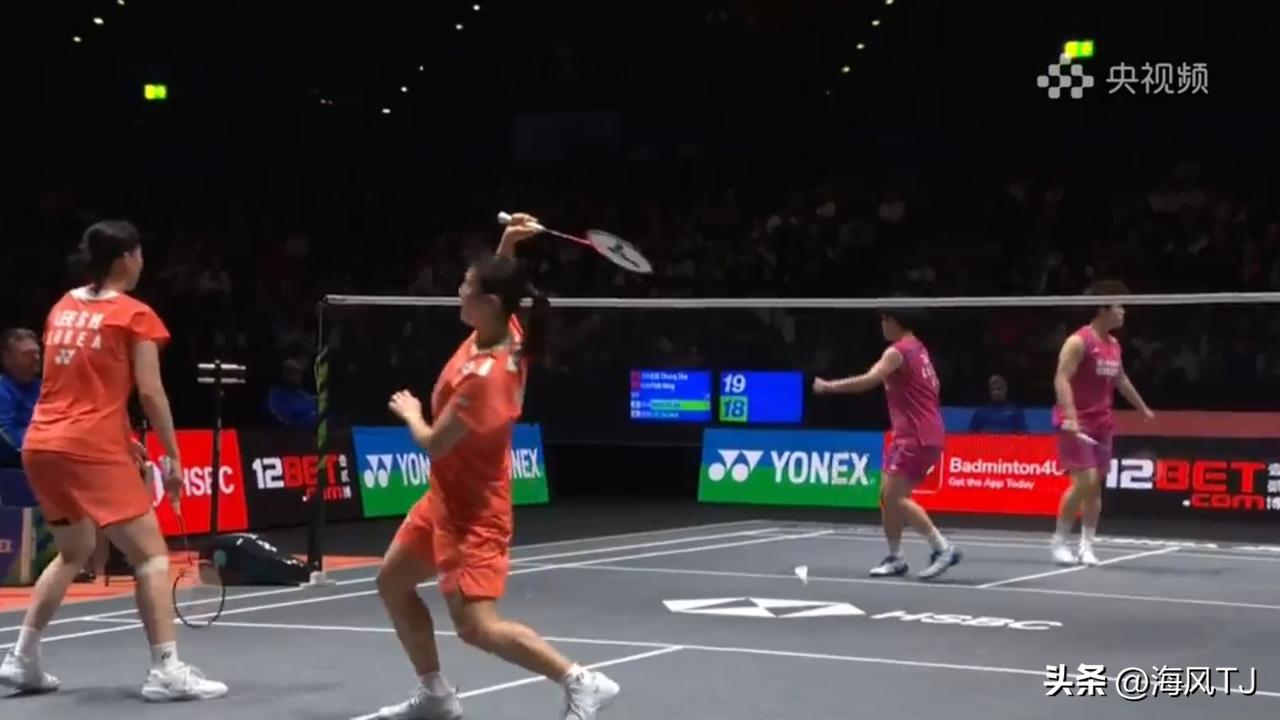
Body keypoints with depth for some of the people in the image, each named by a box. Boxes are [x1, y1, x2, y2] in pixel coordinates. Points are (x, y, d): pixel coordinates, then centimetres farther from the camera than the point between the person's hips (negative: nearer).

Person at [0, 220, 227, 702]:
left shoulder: (62, 308, 15)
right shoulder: (133, 315, -4)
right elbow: (149, 393, -8)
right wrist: (173, 456, -2)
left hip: (41, 445, 8)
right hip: (91, 449, -7)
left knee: (74, 553, 24)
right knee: (151, 554, -4)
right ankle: (166, 670, -11)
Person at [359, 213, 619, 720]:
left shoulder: (483, 374, -31)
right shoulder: (504, 332, -6)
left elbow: (434, 445, -23)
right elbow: (498, 282, 19)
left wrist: (410, 413, -2)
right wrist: (506, 246, 0)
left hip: (471, 509, -10)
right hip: (447, 497, 10)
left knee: (477, 626, -13)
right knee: (392, 582, 18)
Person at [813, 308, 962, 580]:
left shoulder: (898, 351, -13)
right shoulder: (918, 349, 16)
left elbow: (868, 381, -26)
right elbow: (933, 386, 25)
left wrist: (828, 386, -19)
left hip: (916, 437, -10)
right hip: (915, 436, 10)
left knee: (894, 498, -13)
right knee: (887, 496, 11)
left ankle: (943, 548, -14)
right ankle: (896, 558, 14)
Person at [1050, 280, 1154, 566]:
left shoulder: (1114, 344, 11)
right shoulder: (1079, 341, -14)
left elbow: (1120, 379, 28)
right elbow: (1061, 378, -21)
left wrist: (1143, 408, 36)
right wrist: (1070, 416, -33)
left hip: (1101, 424, 8)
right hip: (1077, 424, -8)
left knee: (1096, 485, 6)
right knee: (1085, 481, -15)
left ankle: (1087, 546, 11)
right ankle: (1059, 540, -1)